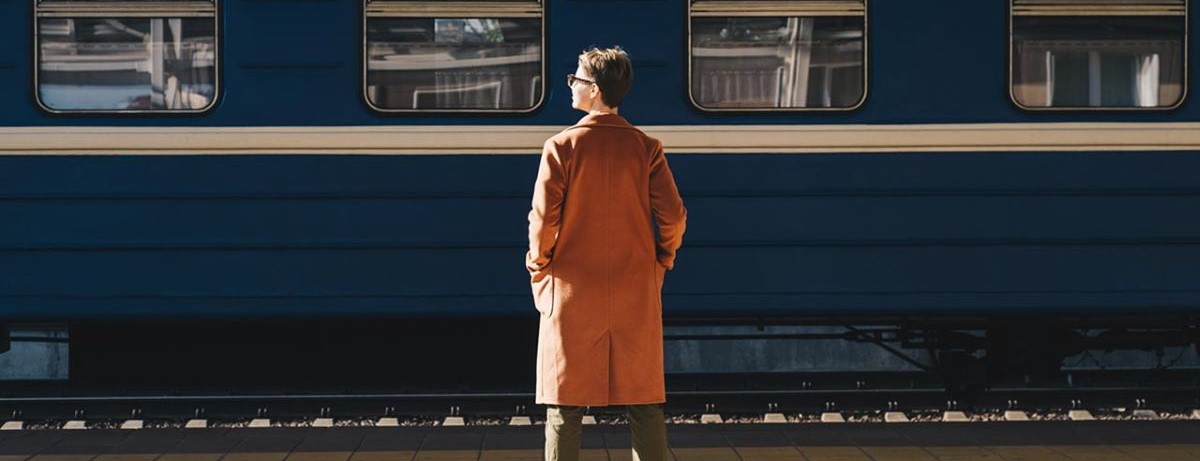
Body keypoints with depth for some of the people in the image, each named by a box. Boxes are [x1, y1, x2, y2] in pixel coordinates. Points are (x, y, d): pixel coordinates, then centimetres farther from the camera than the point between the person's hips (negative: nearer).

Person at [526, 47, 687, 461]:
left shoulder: (562, 147, -9)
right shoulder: (646, 147, -2)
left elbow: (543, 219, -10)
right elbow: (673, 217, -4)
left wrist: (539, 269, 6)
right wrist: (661, 261, 13)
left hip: (573, 293, -2)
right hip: (636, 294, 2)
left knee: (565, 403, 4)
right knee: (644, 402, 7)